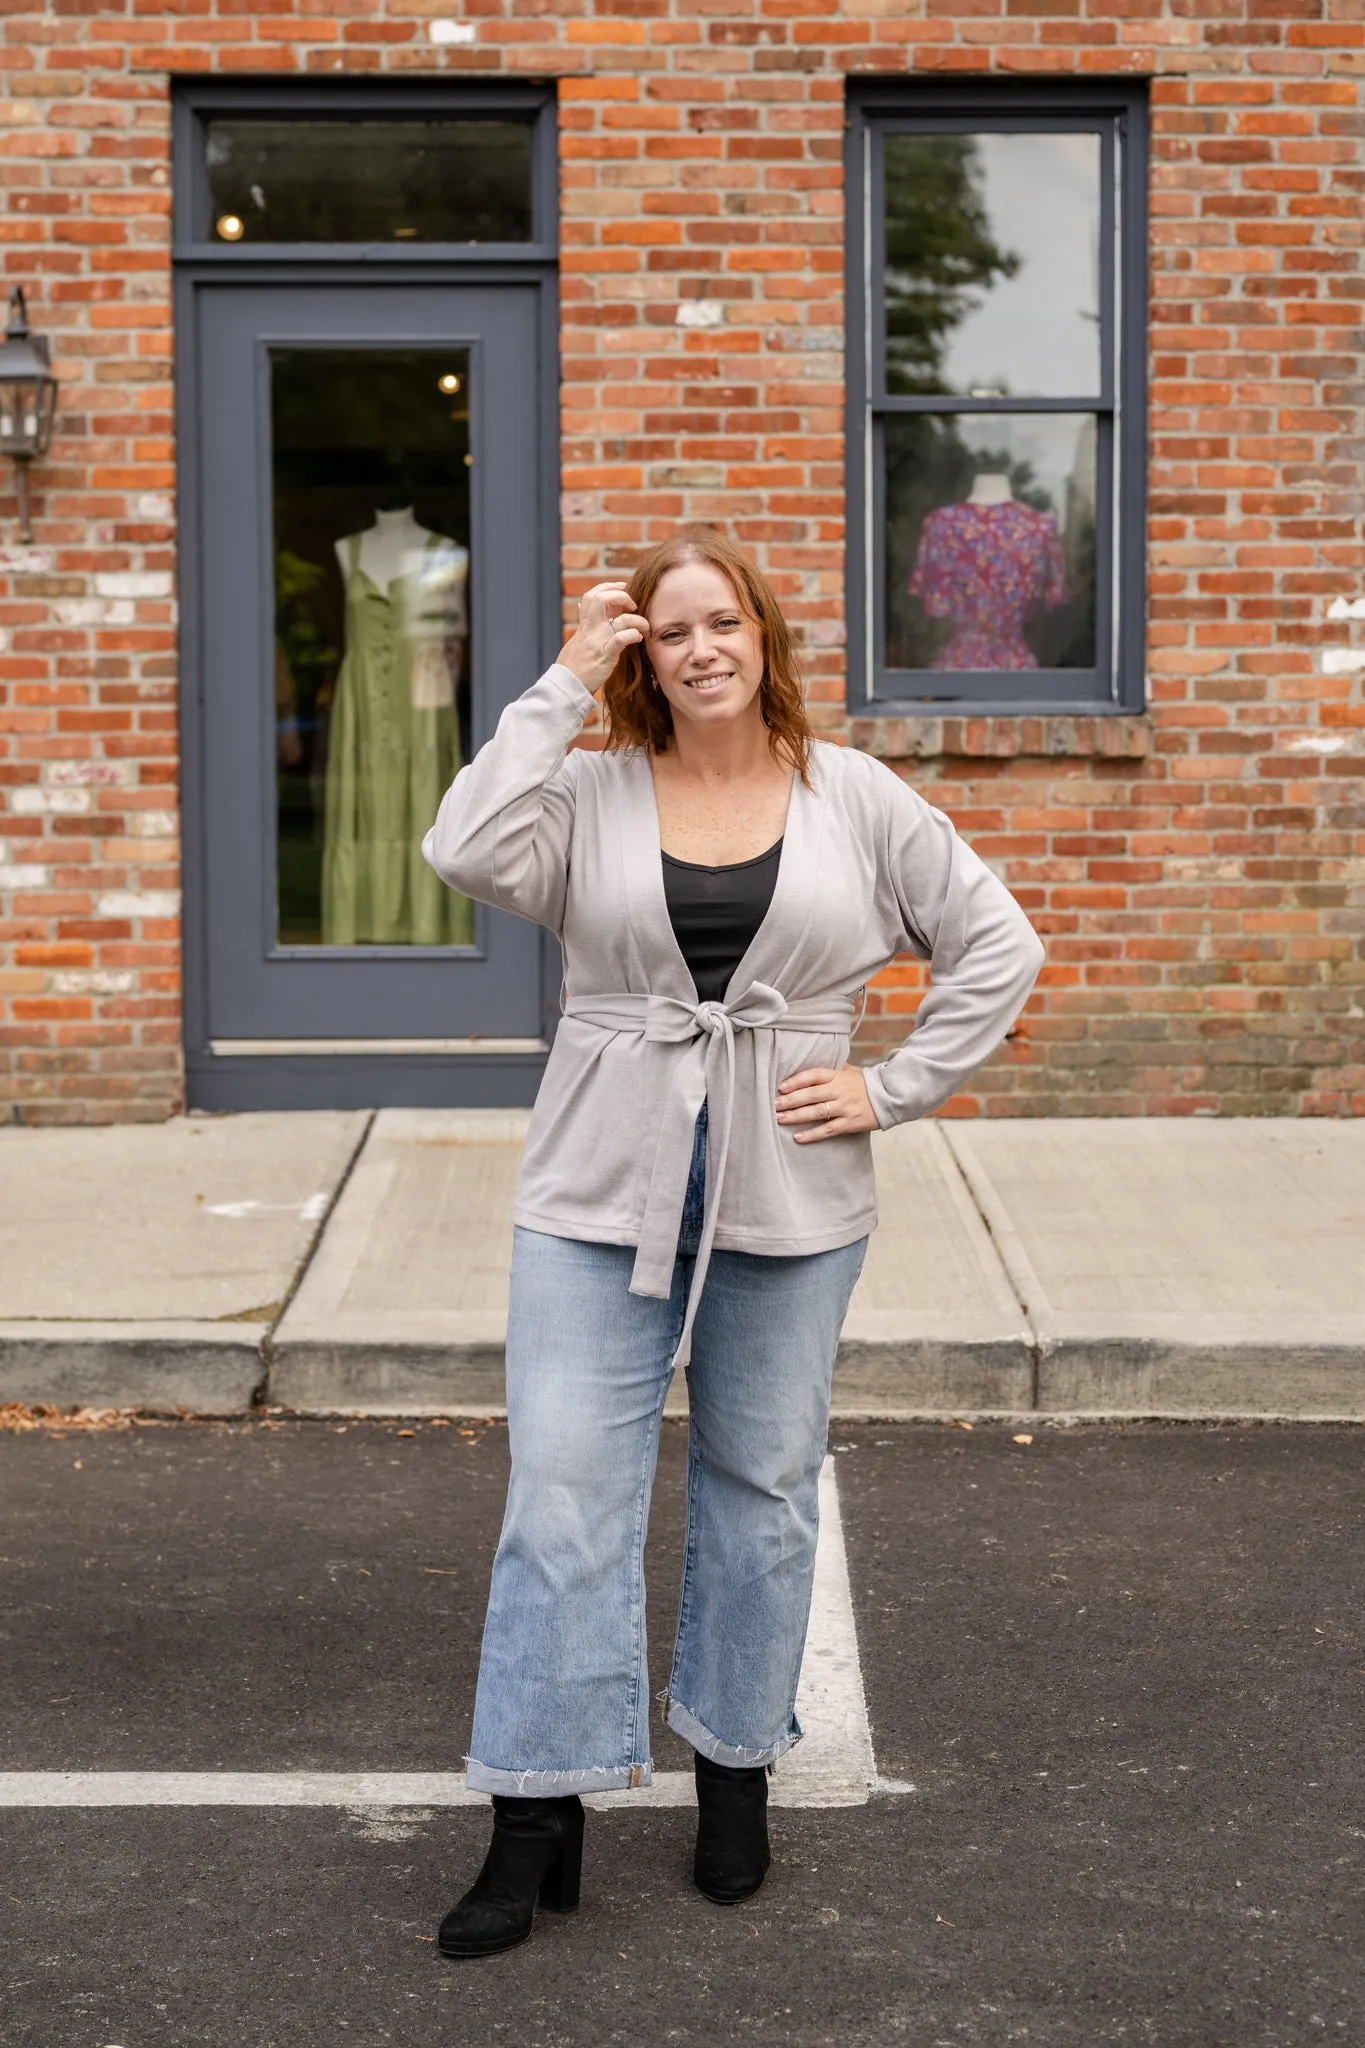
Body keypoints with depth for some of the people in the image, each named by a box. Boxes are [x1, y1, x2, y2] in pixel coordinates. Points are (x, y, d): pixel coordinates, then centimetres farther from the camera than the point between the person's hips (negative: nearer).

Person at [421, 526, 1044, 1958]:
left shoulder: (855, 801, 4)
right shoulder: (589, 788, 1)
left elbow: (996, 947, 8)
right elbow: (468, 852, -19)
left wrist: (894, 1090, -1)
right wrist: (564, 684, -14)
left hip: (789, 1205, 1)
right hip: (599, 1197, -1)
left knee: (761, 1491, 12)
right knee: (563, 1492, -4)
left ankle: (737, 1773, 29)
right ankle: (537, 1823, 3)